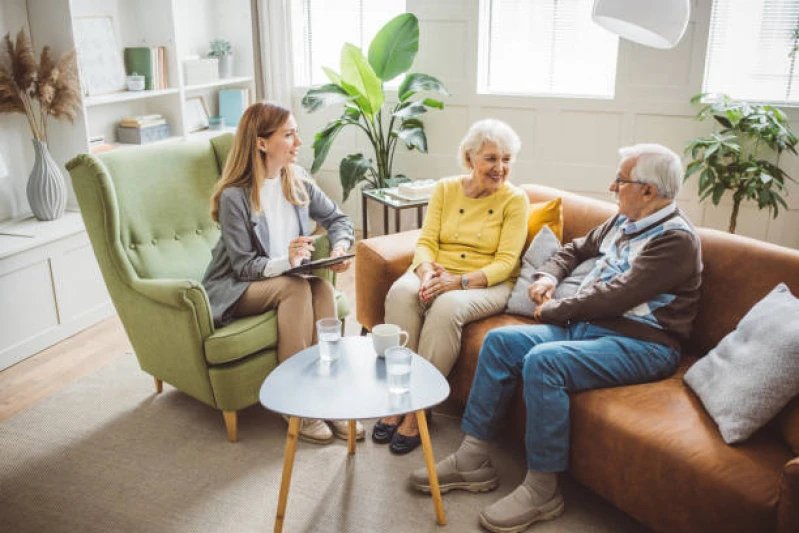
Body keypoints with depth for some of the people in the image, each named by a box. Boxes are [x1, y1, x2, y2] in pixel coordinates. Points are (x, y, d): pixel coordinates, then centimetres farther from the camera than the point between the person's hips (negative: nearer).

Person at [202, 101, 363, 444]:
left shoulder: (297, 180, -1)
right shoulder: (234, 196, -19)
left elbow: (337, 218, 10)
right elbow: (244, 265, -19)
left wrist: (341, 246, -12)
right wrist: (285, 261, -37)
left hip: (288, 276, 5)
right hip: (236, 288, -5)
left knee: (322, 288, -27)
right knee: (296, 287, -33)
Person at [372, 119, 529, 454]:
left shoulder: (514, 200, -1)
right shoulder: (445, 189, 9)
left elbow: (505, 262, -9)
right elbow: (426, 241, 4)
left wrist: (458, 281, -24)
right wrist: (426, 270, -20)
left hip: (487, 284, -3)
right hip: (438, 274, 3)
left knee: (448, 306, -36)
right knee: (401, 292, -31)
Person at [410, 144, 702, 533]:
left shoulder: (675, 239, -13)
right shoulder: (623, 221, 15)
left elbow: (615, 295, -21)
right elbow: (577, 248, 31)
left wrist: (554, 311, -10)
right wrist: (548, 275, 11)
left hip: (640, 344, -9)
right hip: (585, 325, 9)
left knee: (542, 361, -32)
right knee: (500, 340, -7)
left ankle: (542, 490, -17)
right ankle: (472, 460, -3)